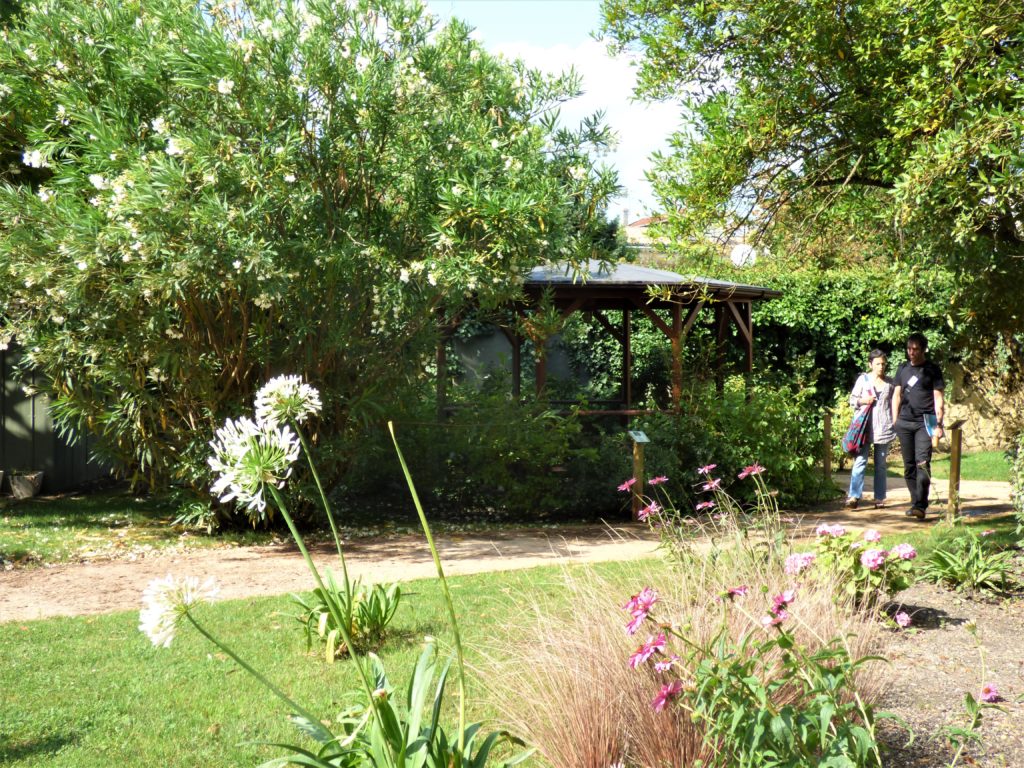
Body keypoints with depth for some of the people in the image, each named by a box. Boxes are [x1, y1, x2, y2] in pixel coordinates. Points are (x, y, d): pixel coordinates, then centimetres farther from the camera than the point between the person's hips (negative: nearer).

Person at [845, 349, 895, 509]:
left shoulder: (889, 382, 9)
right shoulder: (863, 379, 4)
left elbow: (893, 404, 17)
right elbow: (852, 399, 7)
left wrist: (895, 423, 10)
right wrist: (863, 401, -13)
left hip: (884, 428, 2)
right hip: (865, 425, -2)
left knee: (881, 463, 7)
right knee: (860, 460, -10)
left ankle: (879, 498, 11)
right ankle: (854, 496, -15)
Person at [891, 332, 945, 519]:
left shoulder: (932, 370, 3)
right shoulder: (903, 369, 15)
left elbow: (938, 398, -1)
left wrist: (938, 424, -9)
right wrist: (894, 422, 10)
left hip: (925, 423, -4)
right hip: (904, 422, 4)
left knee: (922, 463, -14)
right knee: (909, 465, 6)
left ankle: (921, 506, -18)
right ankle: (915, 502, 14)